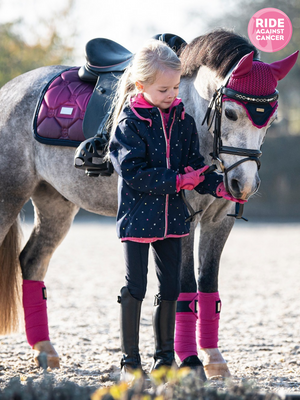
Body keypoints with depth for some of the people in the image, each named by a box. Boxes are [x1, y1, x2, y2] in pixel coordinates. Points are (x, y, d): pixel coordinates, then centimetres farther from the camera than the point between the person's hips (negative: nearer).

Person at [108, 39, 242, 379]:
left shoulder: (182, 120, 5)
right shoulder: (129, 122, -12)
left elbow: (194, 163, 9)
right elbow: (134, 172, -18)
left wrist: (218, 186, -9)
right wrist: (178, 181, -21)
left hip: (172, 217, 5)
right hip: (138, 216, -5)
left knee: (170, 287, 10)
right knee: (135, 288, -1)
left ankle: (164, 356, 21)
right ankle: (129, 359, 8)